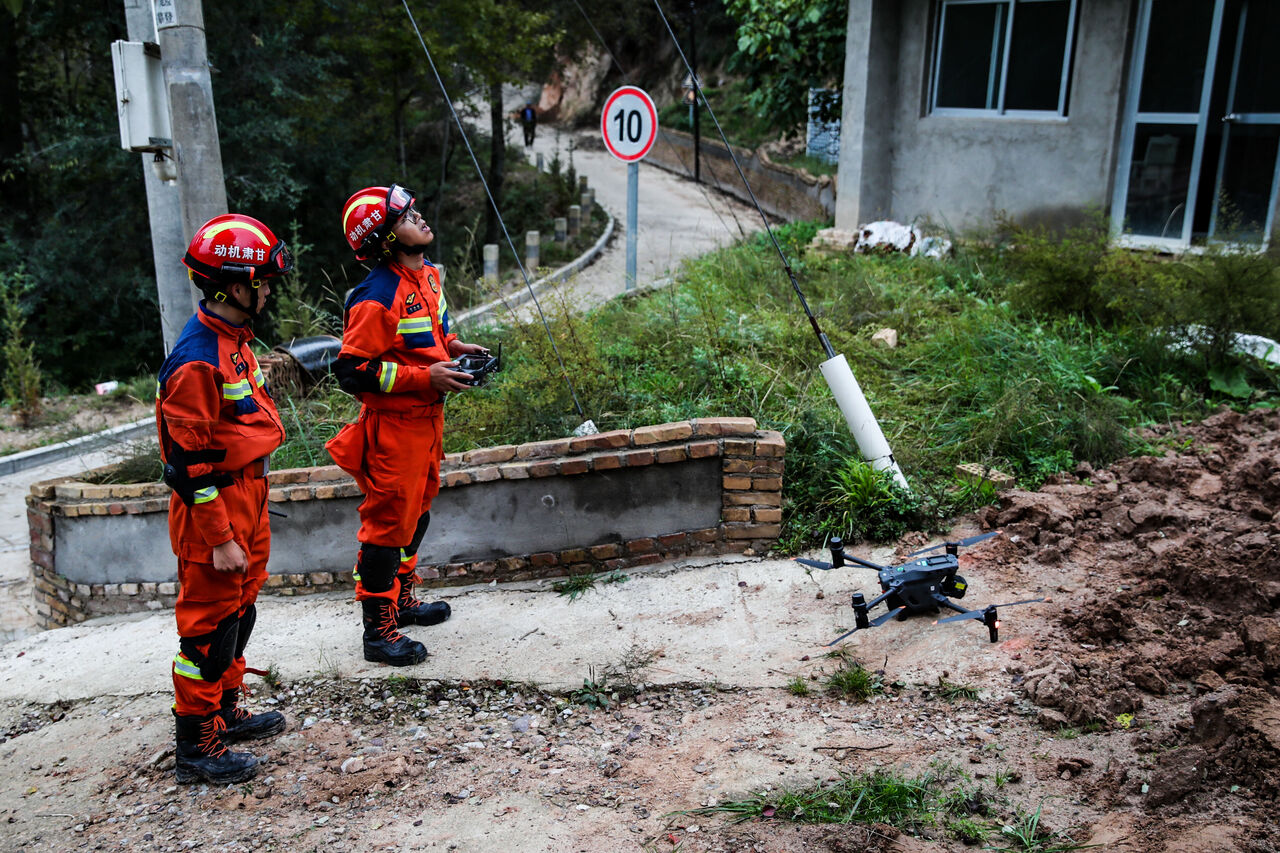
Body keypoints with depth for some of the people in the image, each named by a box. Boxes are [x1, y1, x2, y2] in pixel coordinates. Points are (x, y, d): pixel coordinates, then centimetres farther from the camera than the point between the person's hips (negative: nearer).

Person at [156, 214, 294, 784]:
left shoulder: (234, 340, 9)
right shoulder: (197, 361, -23)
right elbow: (193, 463, -22)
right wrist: (219, 539, -20)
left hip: (246, 496, 10)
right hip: (212, 507, -10)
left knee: (239, 613, 20)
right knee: (210, 625, 1)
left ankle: (224, 712, 36)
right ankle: (196, 747, 13)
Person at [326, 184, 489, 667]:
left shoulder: (427, 273, 6)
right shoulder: (376, 299, -24)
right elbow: (352, 371, -24)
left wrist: (451, 346, 4)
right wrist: (424, 377, -26)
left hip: (427, 418, 10)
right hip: (393, 426, -10)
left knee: (416, 514, 22)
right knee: (388, 524, 0)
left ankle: (402, 601, 40)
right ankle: (379, 632, 12)